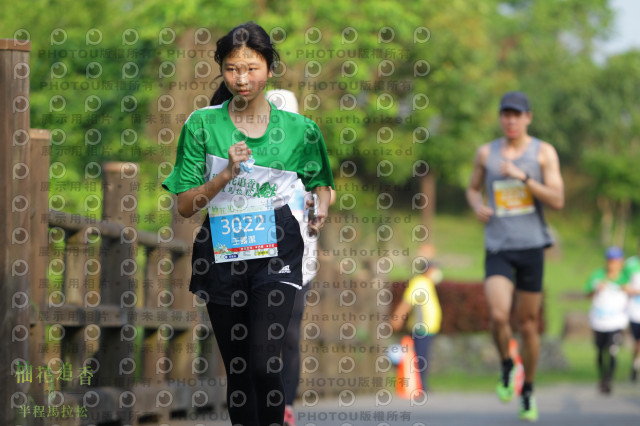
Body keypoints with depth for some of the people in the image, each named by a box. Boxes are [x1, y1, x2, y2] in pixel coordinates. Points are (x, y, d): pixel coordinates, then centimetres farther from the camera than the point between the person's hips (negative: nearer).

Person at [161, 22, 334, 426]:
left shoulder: (297, 129, 2)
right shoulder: (202, 125, 1)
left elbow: (319, 181, 21)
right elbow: (185, 206, 0)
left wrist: (322, 204, -1)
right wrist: (227, 174, -14)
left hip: (276, 252, -1)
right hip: (222, 253, 2)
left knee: (263, 363, -18)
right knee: (237, 370, 9)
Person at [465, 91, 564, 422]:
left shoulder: (544, 153, 1)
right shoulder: (486, 153, 7)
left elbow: (557, 200, -7)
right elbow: (473, 189, 21)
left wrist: (523, 177, -18)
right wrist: (478, 206, -2)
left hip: (531, 246, 0)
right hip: (498, 248, 0)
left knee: (528, 324, 6)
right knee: (498, 316, -21)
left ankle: (528, 392, 23)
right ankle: (507, 368, 8)